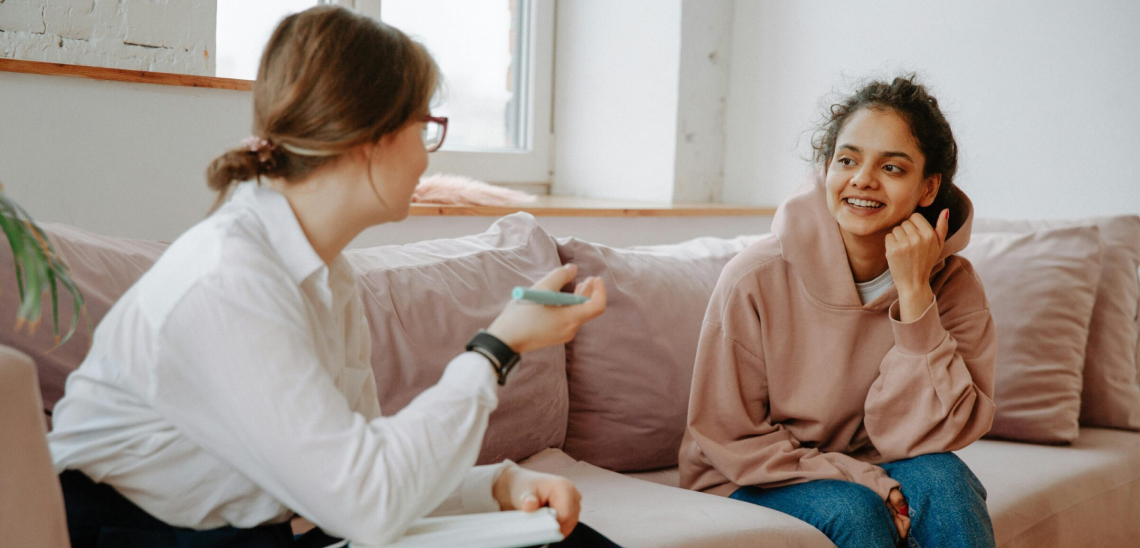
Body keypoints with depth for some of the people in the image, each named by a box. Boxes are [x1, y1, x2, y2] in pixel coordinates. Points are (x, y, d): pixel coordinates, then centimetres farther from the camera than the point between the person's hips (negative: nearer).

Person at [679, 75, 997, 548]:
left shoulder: (953, 285, -10)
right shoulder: (755, 279, -18)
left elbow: (923, 440, -17)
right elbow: (729, 440, -11)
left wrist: (915, 295, -26)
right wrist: (866, 481, -20)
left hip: (869, 478, 3)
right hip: (751, 488, -2)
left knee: (940, 477, -27)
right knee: (853, 509, -31)